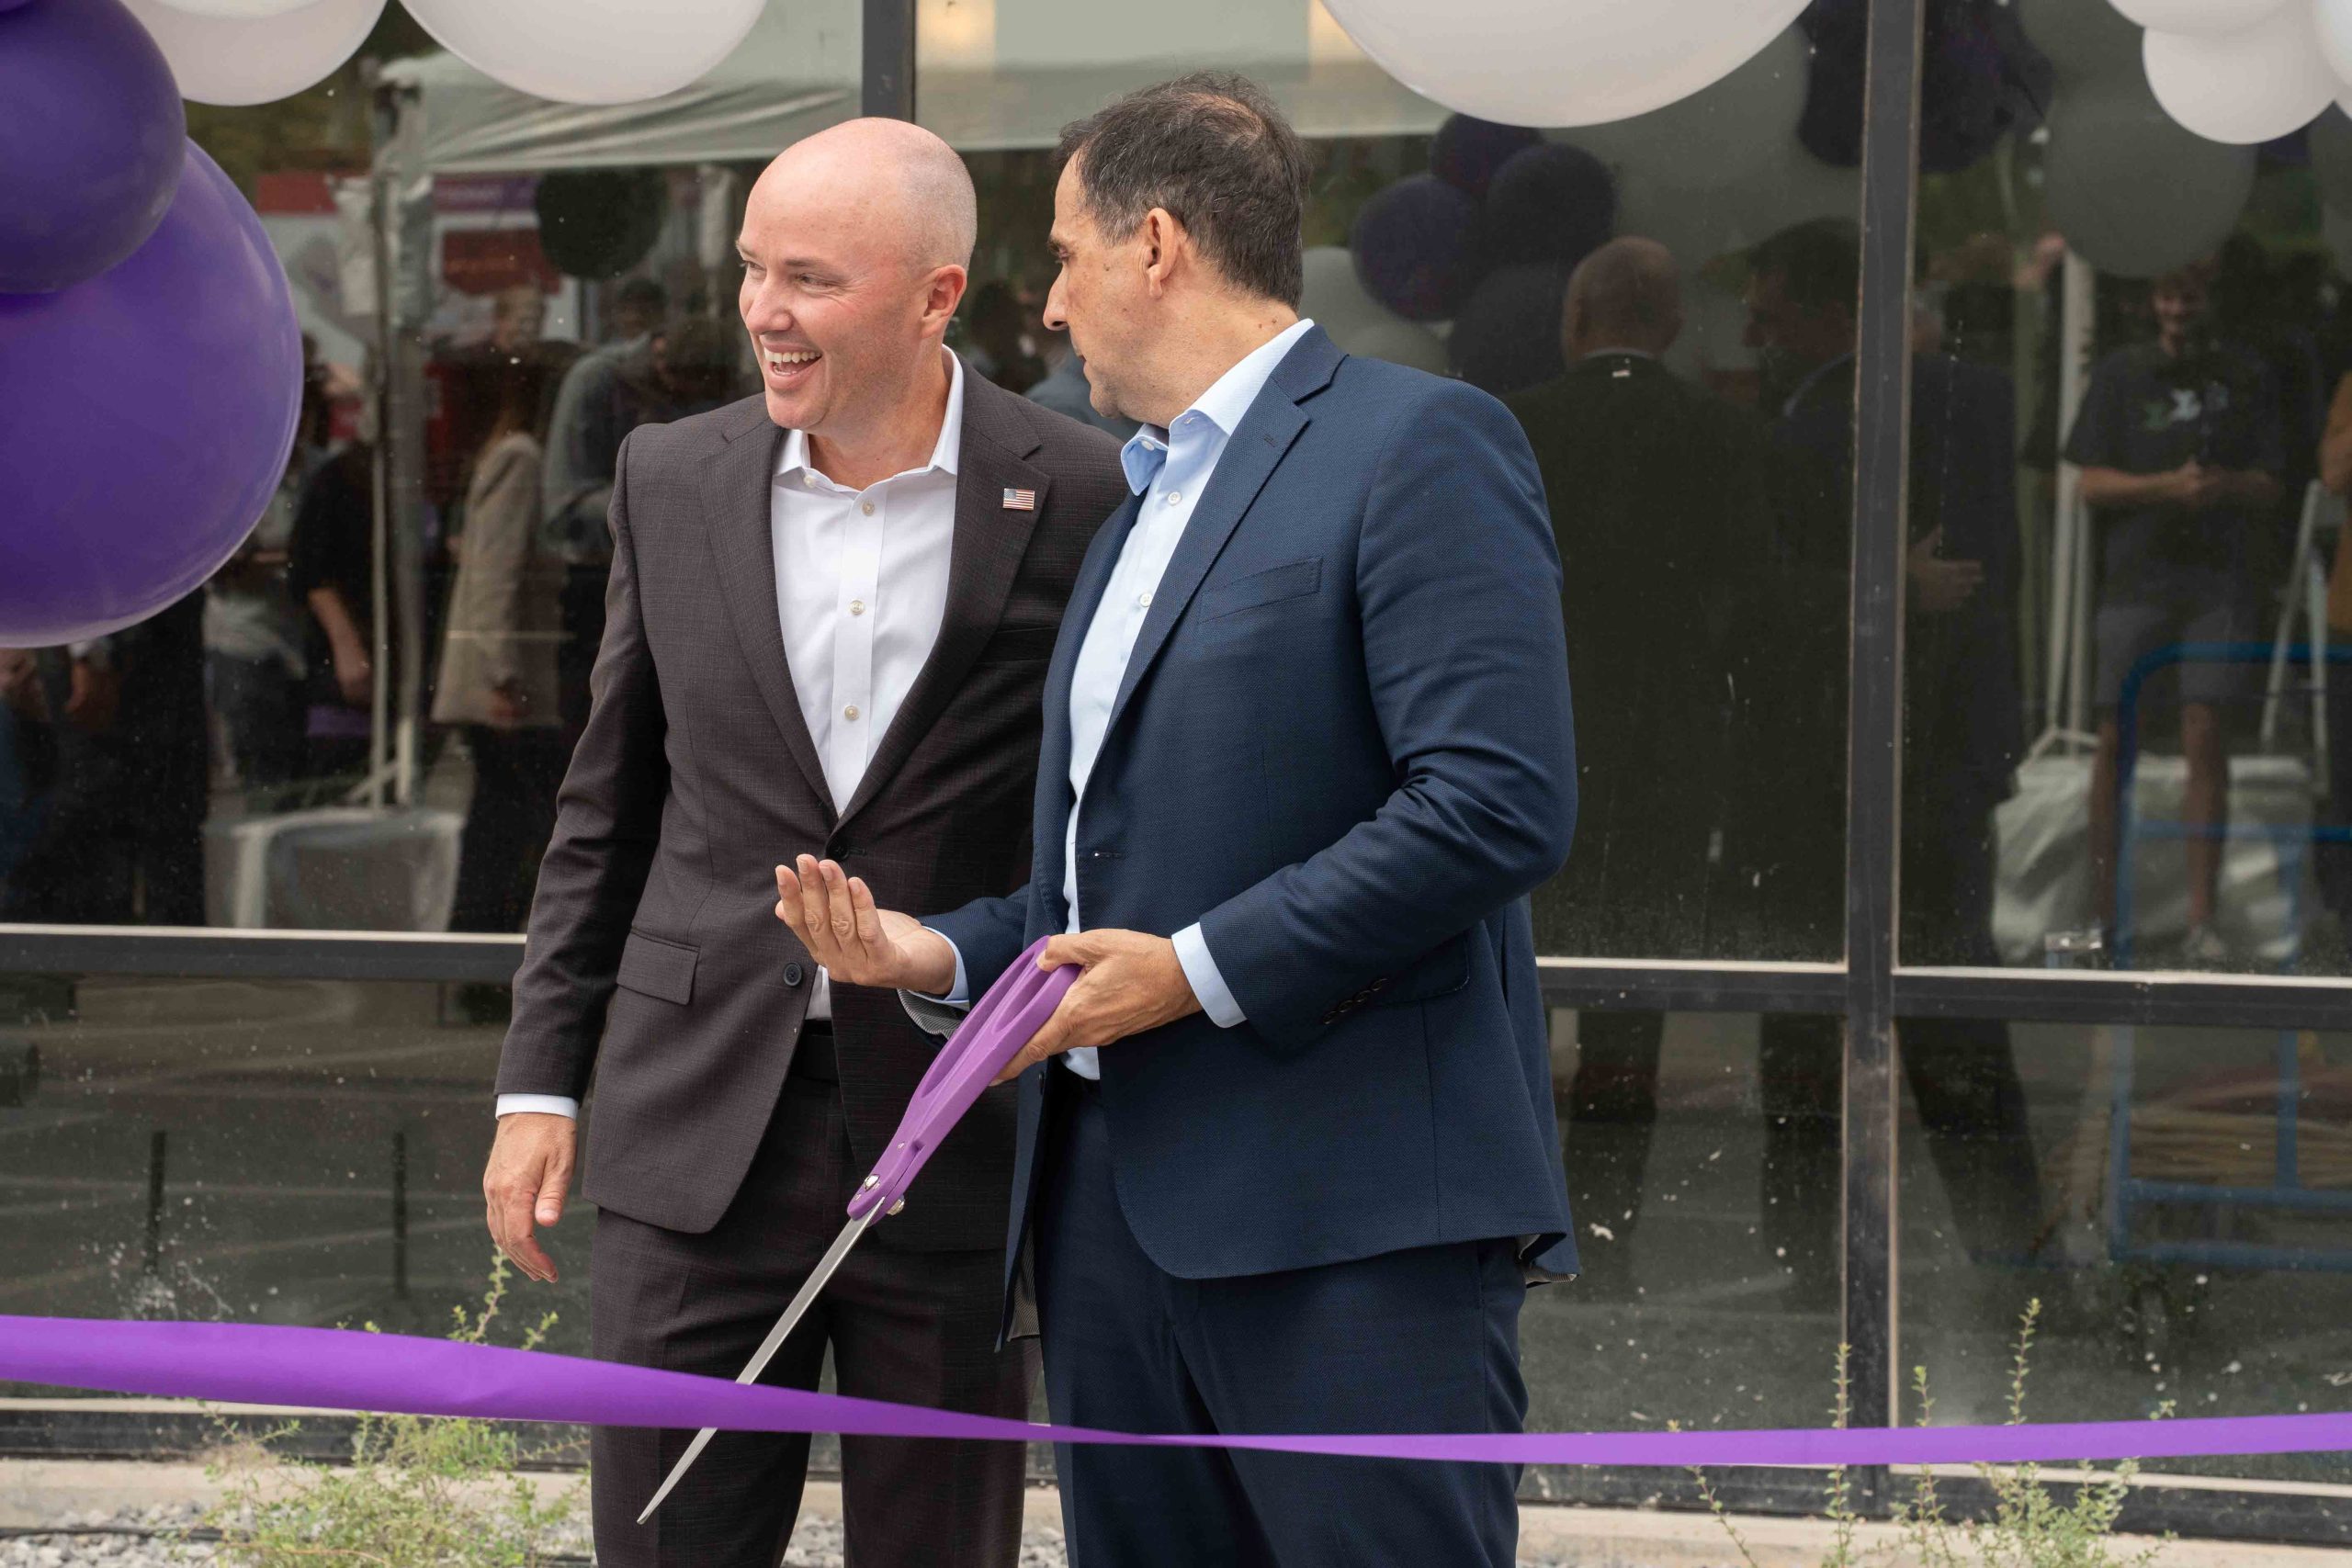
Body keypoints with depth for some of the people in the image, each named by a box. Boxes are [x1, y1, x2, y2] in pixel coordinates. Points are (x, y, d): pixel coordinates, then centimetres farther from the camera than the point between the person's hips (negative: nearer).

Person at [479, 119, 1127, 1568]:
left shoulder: (1083, 502, -5)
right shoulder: (672, 481, 6)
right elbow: (608, 810, 13)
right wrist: (541, 1080, 10)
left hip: (958, 1134, -2)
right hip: (701, 1128, 2)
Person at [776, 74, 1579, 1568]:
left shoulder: (1419, 445, -6)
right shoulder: (1139, 516, 25)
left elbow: (1499, 802, -17)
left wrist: (1200, 970, -16)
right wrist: (948, 952, 9)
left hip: (1352, 1214, -9)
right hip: (1118, 1197, 9)